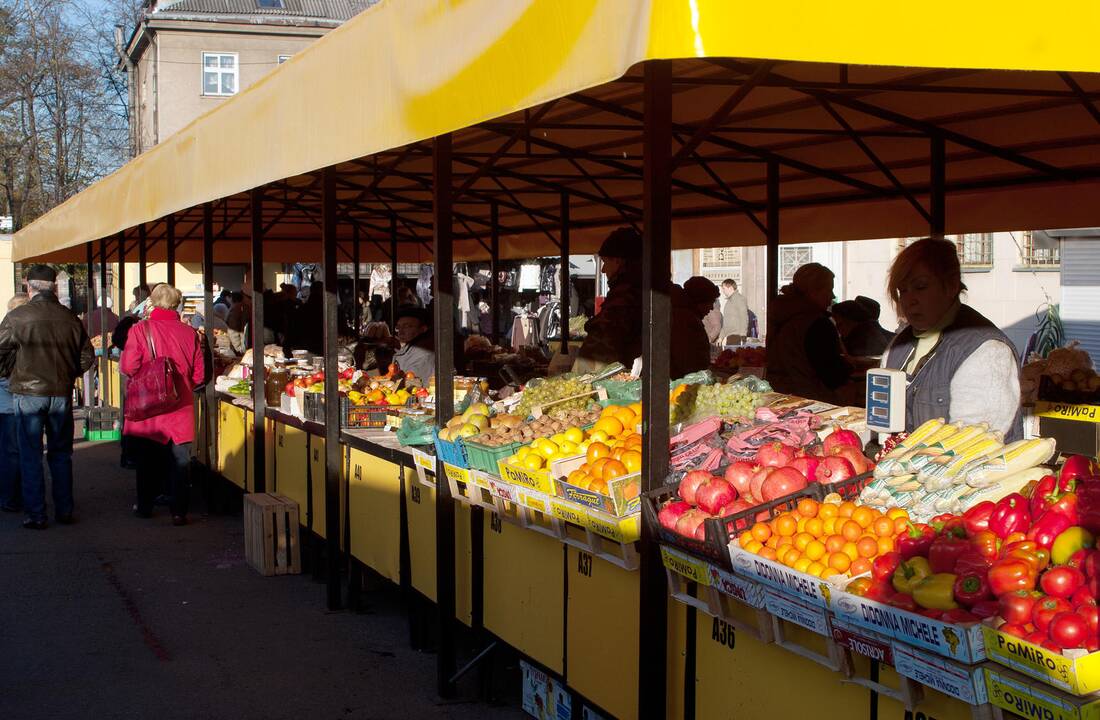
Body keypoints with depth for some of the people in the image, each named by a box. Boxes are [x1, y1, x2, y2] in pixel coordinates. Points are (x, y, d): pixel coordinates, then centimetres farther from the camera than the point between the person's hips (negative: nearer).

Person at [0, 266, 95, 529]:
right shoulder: (69, 318, 0)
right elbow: (87, 356, 5)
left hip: (28, 392, -3)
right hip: (61, 394, 3)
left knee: (30, 456, 5)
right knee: (61, 454, 14)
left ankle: (36, 515, 4)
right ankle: (64, 511, 17)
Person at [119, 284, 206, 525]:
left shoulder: (140, 329, -9)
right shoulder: (189, 333, -4)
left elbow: (128, 368, -13)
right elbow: (199, 375, 0)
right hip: (180, 406, 0)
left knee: (146, 457, 15)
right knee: (180, 460, 7)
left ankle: (145, 506, 25)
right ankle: (178, 511, 5)